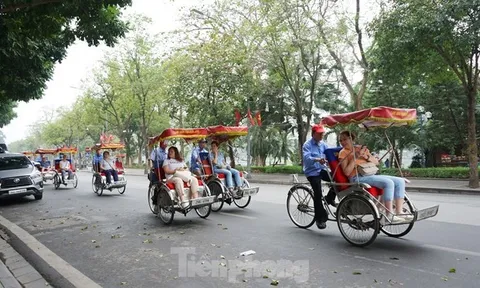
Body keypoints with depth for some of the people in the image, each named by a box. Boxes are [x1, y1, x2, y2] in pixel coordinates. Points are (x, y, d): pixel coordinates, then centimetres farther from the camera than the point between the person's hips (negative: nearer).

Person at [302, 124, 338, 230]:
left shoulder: (323, 144, 12)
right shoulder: (307, 145, -9)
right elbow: (306, 157, -25)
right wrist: (318, 160, -44)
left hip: (322, 169, 6)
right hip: (312, 172, -6)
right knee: (318, 194, -14)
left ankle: (330, 198, 11)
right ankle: (320, 218, -1)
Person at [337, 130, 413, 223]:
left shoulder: (362, 148, 19)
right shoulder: (343, 153, 1)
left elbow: (376, 162, 17)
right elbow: (347, 172, -11)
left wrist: (367, 157, -2)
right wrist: (355, 158, -15)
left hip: (371, 175, 7)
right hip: (358, 178, -7)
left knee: (400, 181, -6)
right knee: (388, 183, -28)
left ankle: (398, 212, -6)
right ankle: (389, 215, -25)